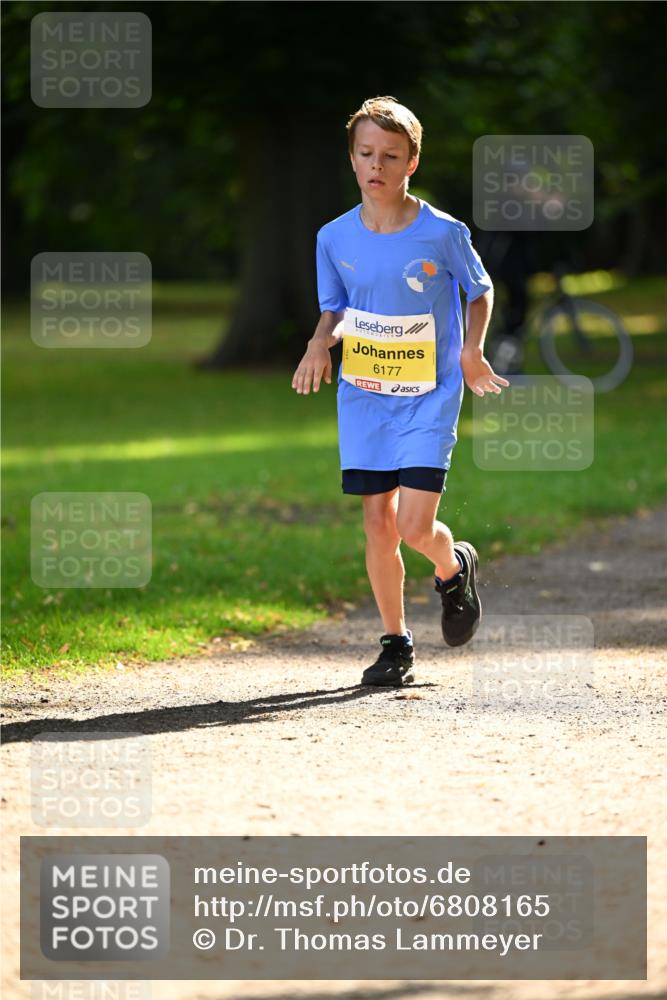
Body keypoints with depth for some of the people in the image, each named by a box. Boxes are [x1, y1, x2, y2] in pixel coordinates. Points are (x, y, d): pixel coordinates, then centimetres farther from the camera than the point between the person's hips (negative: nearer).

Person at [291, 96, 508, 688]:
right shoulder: (335, 238, -1)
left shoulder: (443, 233, -10)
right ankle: (396, 645, 17)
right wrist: (321, 342, -8)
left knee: (415, 526, -13)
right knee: (378, 525, 2)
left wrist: (472, 351, -7)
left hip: (430, 399, -3)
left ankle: (454, 569, 22)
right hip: (363, 398, 3)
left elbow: (480, 290, 6)